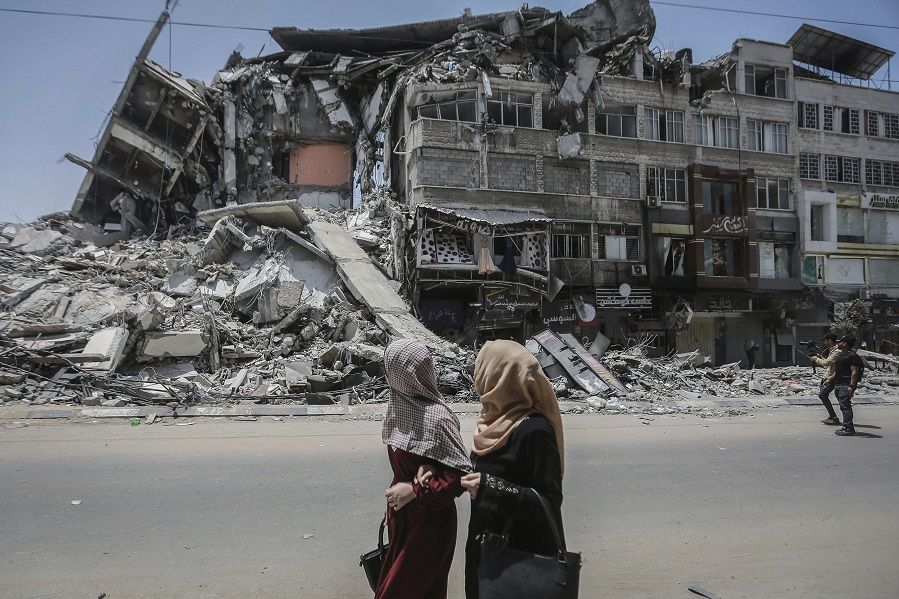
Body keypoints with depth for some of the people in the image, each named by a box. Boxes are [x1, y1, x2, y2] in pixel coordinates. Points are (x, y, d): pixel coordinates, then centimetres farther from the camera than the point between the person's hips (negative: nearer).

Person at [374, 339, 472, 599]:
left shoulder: (435, 417, -25)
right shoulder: (398, 404, -4)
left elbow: (463, 474, -21)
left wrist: (416, 491, -21)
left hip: (430, 520, -7)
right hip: (402, 515, 7)